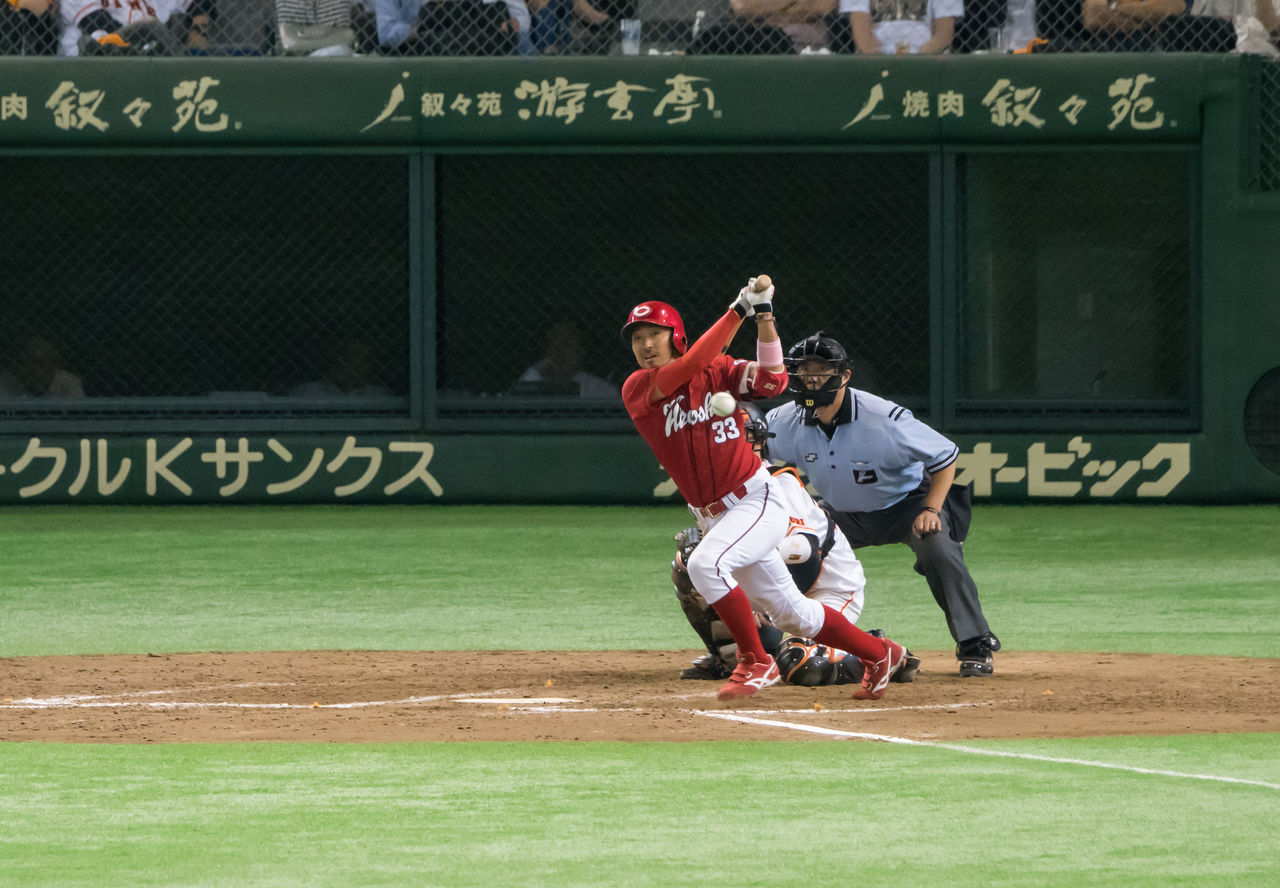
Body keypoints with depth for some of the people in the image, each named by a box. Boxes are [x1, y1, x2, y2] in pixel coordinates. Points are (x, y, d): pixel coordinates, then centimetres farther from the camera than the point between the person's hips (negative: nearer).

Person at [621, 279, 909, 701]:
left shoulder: (717, 370, -4)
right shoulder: (636, 390, -4)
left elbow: (772, 382, -18)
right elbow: (690, 365, -20)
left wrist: (763, 317, -25)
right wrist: (738, 311, -22)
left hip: (758, 501, -4)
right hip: (712, 518, 4)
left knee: (705, 564, -30)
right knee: (792, 613, 11)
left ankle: (755, 663, -16)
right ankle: (878, 654, 29)